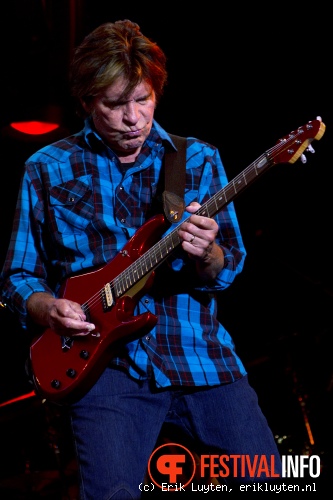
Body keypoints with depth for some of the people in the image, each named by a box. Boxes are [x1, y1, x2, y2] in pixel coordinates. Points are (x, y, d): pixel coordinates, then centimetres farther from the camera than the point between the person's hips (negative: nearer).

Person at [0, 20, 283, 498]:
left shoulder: (198, 160, 9)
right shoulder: (47, 171, 7)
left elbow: (229, 269, 6)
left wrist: (206, 254, -17)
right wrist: (46, 308, -10)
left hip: (198, 348, 2)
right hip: (110, 363, -1)